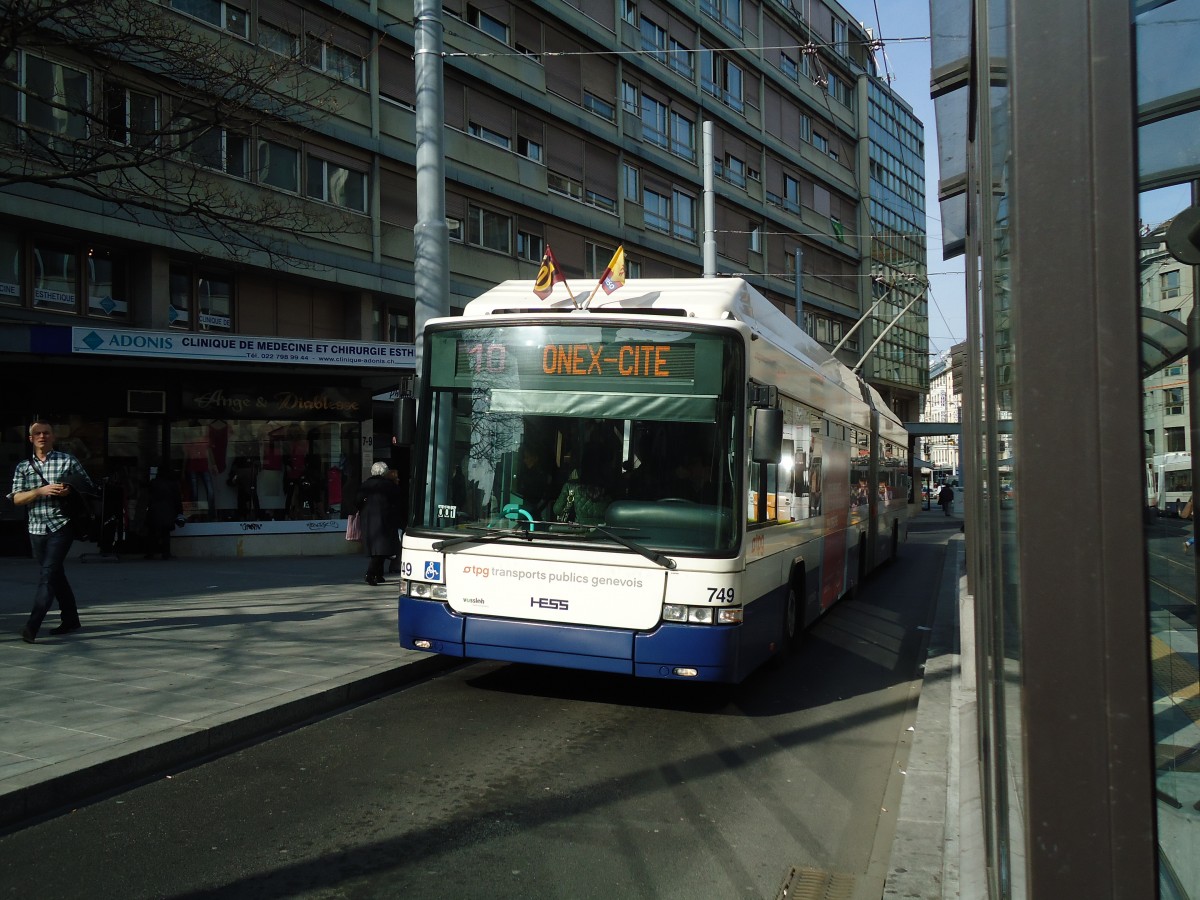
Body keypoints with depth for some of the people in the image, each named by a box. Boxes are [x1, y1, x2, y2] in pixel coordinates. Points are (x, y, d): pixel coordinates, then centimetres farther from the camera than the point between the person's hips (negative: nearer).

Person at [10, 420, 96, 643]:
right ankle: (70, 619, 24)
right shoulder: (23, 467, 10)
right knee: (56, 575, 13)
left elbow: (89, 488, 6)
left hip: (61, 526, -4)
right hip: (37, 528, 4)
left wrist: (70, 491, -14)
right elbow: (17, 498, 1)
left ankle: (32, 626, -17)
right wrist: (41, 491, -15)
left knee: (48, 574, -12)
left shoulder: (67, 461, 2)